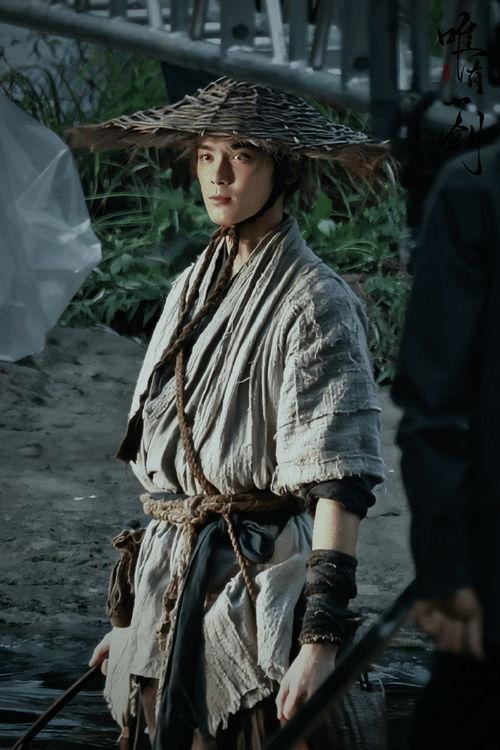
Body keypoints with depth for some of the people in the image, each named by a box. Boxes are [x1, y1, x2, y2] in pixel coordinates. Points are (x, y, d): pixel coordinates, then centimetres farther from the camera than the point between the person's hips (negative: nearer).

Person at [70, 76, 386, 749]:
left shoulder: (314, 303, -11)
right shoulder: (194, 289, 13)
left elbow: (338, 486, -18)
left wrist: (321, 640, -25)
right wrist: (138, 610, 18)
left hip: (253, 583, -7)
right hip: (172, 575, 7)